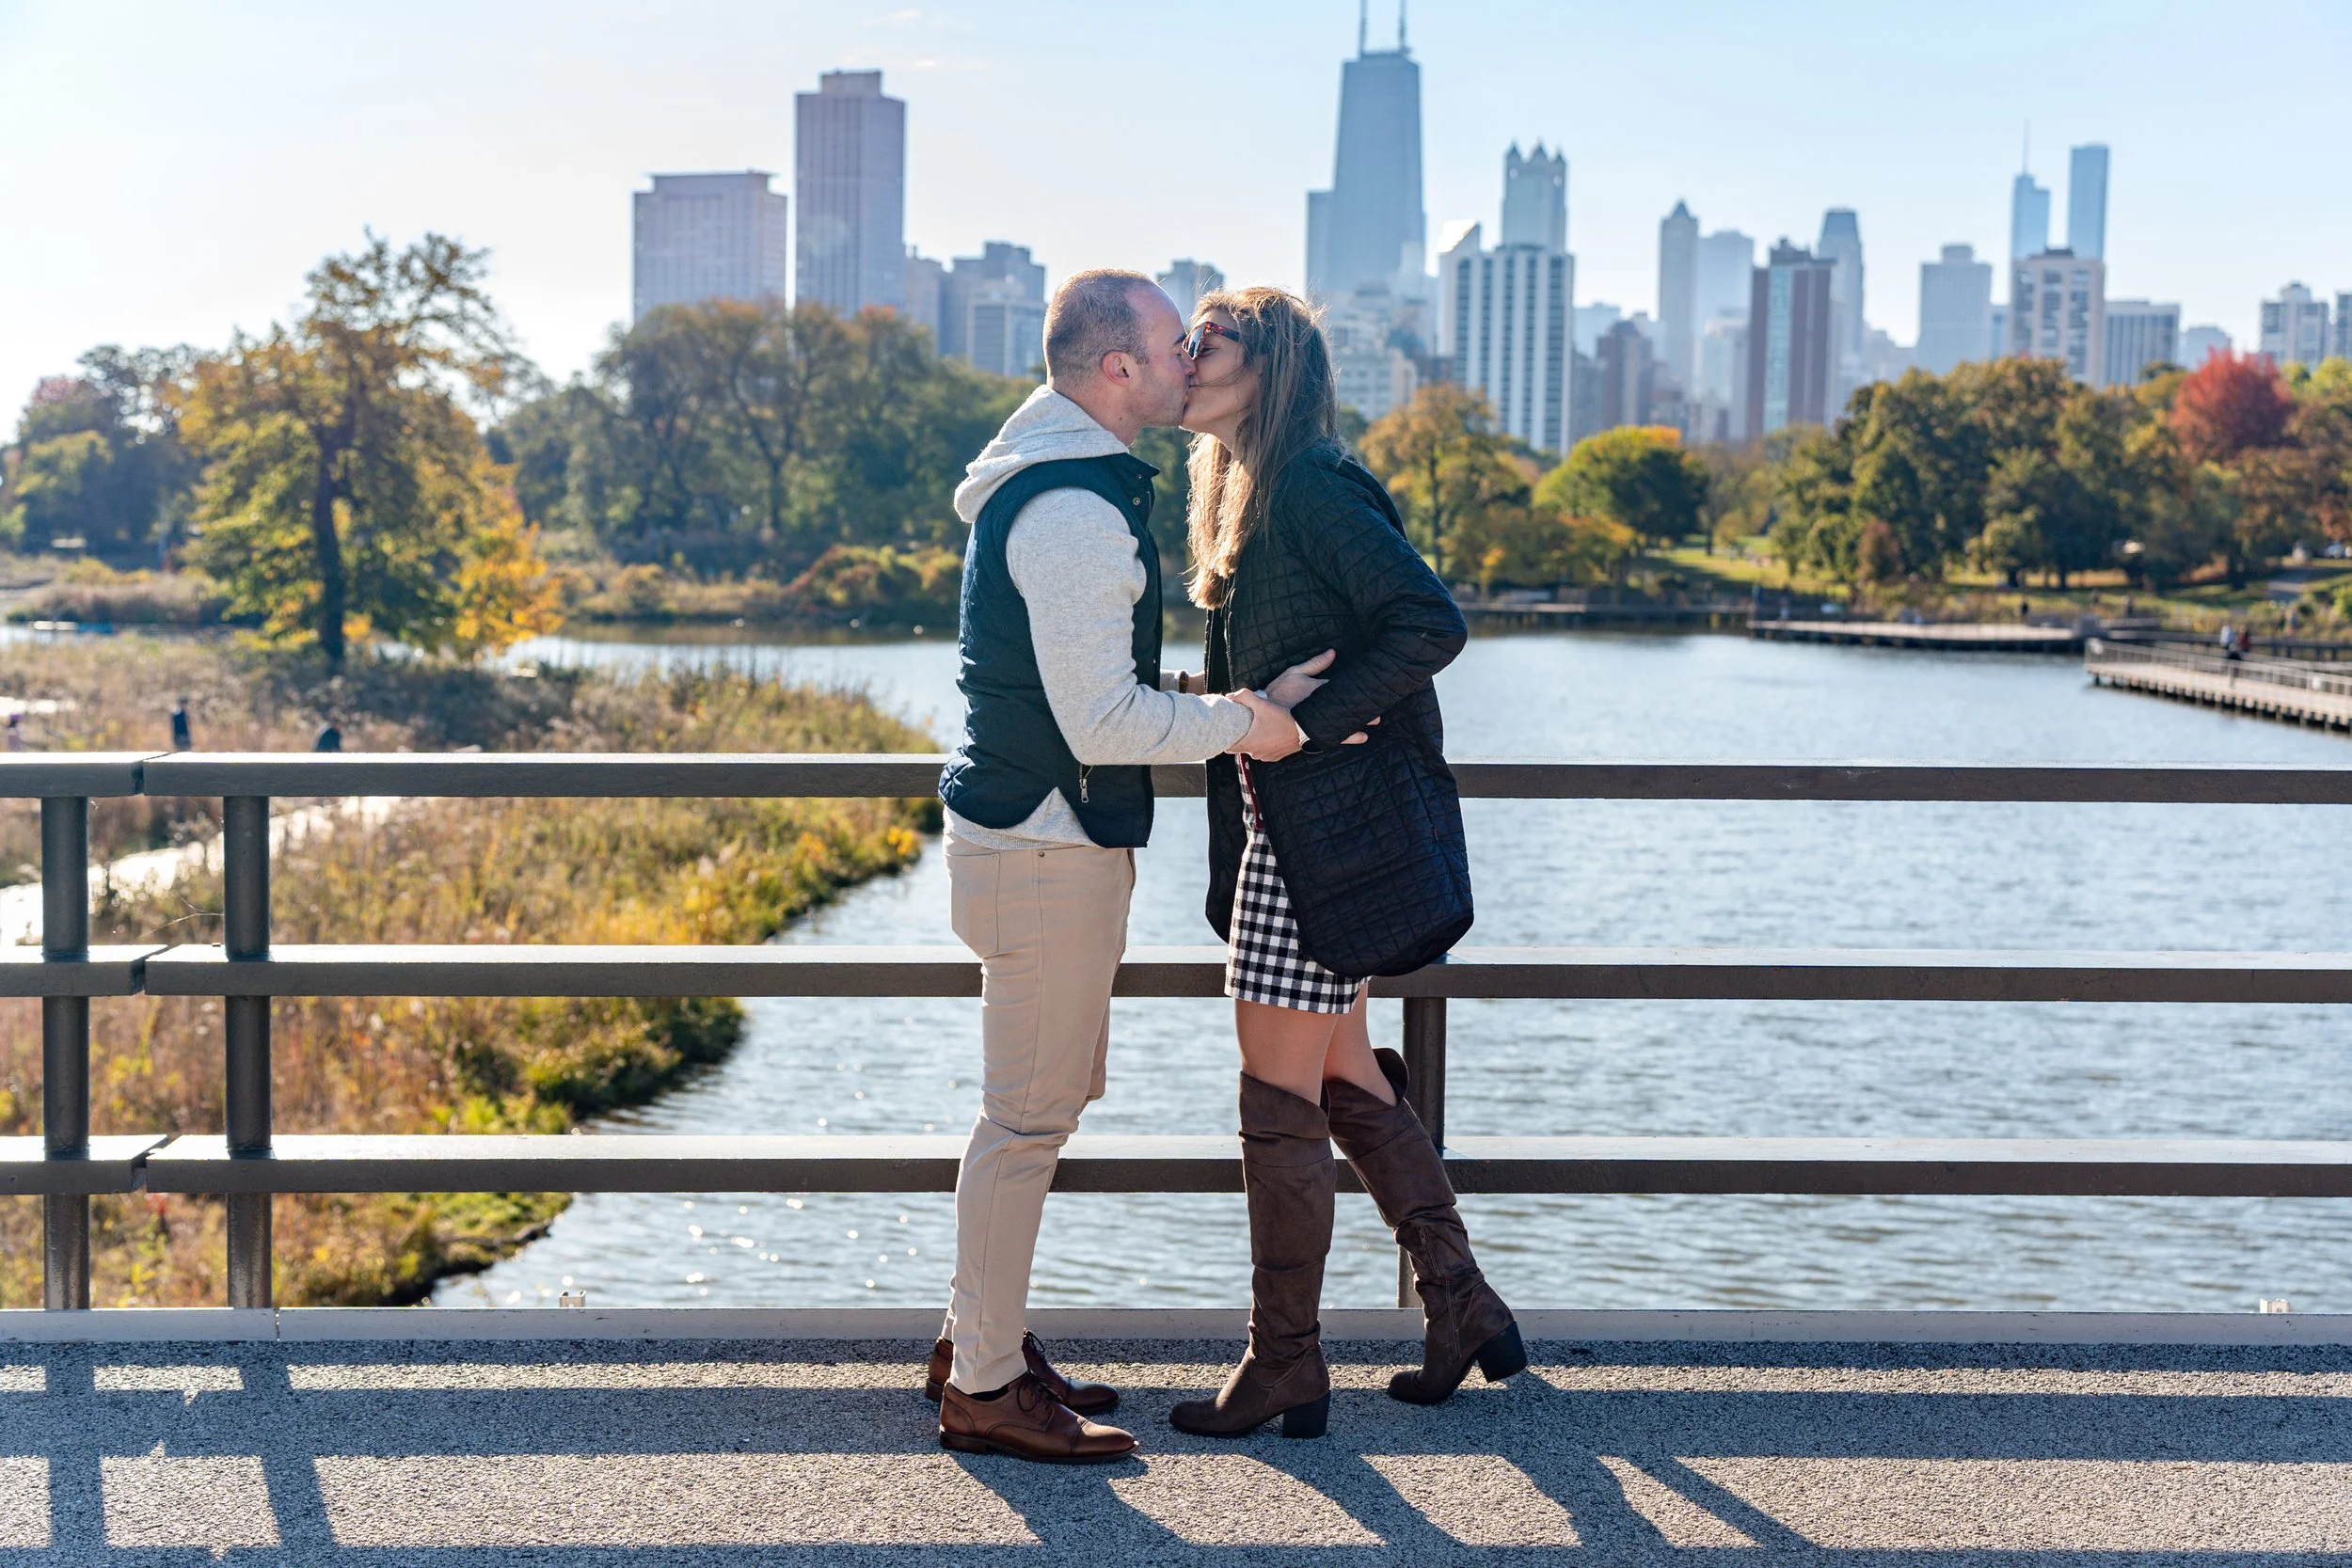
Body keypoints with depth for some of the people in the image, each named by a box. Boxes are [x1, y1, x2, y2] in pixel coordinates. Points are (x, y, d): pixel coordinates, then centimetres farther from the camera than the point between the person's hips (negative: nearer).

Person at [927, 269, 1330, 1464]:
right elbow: (1103, 723, -23)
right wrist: (1237, 724, -11)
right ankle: (985, 1388, 8)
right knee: (1030, 1114, -2)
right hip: (1049, 848, -11)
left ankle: (978, 1339, 29)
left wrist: (1194, 695, 18)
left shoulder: (1039, 483, 14)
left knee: (1043, 1097, 19)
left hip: (1023, 826, 11)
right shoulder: (1076, 512, -21)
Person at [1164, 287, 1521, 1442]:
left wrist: (1308, 716, -20)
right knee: (1343, 1077, 17)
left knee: (1279, 1101, -2)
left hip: (1329, 833, -10)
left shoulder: (1313, 485, -15)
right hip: (1282, 826, 10)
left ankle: (1283, 1369, 11)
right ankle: (1462, 1308, 29)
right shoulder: (1245, 493, 15)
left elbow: (1432, 622, -23)